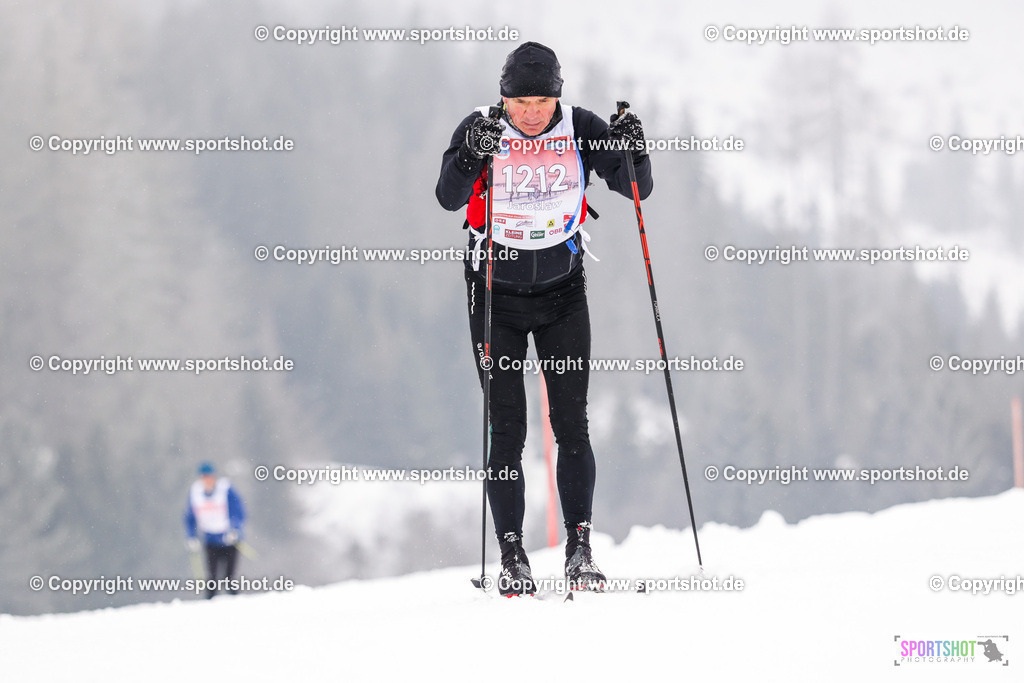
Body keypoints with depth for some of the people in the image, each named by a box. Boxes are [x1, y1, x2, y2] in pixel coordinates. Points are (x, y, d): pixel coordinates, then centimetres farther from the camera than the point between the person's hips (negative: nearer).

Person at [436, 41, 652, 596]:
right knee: (506, 429, -3)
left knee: (571, 424, -3)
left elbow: (636, 188, -7)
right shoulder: (480, 129, -12)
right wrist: (471, 155, -42)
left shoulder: (579, 129, -7)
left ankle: (580, 548, 2)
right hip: (496, 295, -1)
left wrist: (631, 152, -27)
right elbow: (449, 198, -24)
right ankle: (512, 558, 0)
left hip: (563, 291, 1)